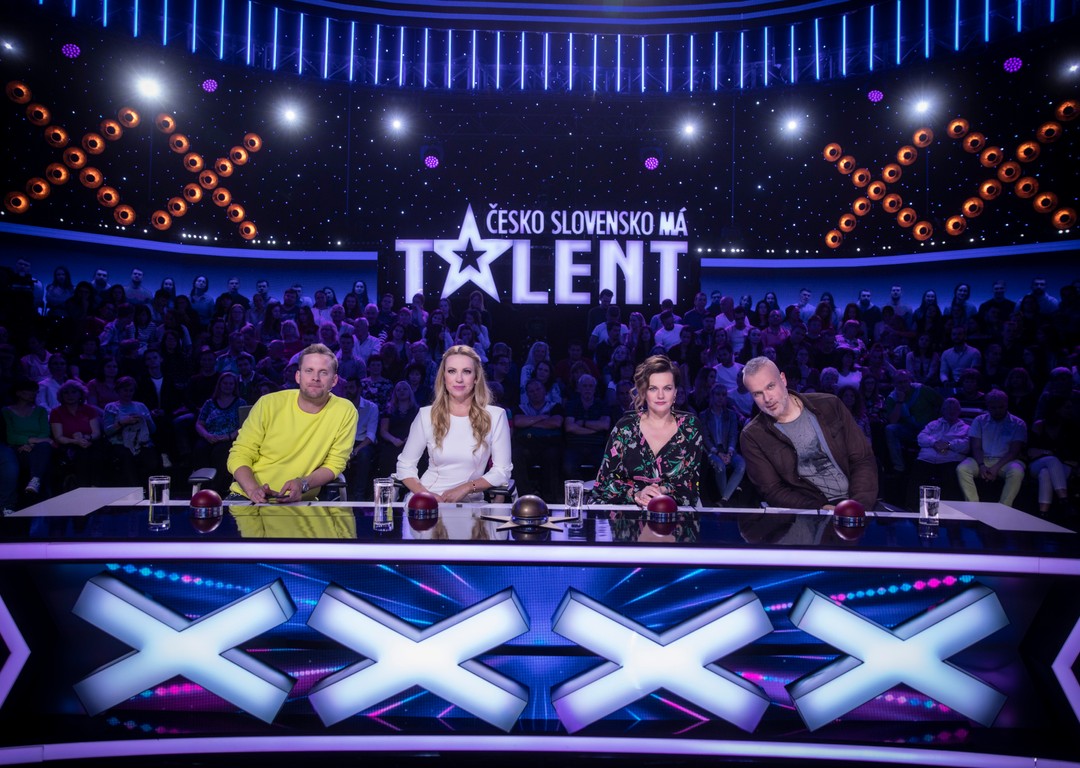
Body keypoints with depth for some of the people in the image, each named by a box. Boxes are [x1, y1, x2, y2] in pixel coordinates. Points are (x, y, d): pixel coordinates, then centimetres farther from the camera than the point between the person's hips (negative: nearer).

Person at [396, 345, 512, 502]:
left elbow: (502, 472, 2)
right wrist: (425, 494, -10)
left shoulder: (496, 416, 1)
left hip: (470, 503, 0)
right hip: (426, 503, 1)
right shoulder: (426, 415, 4)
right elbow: (405, 465, 7)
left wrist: (467, 488, -11)